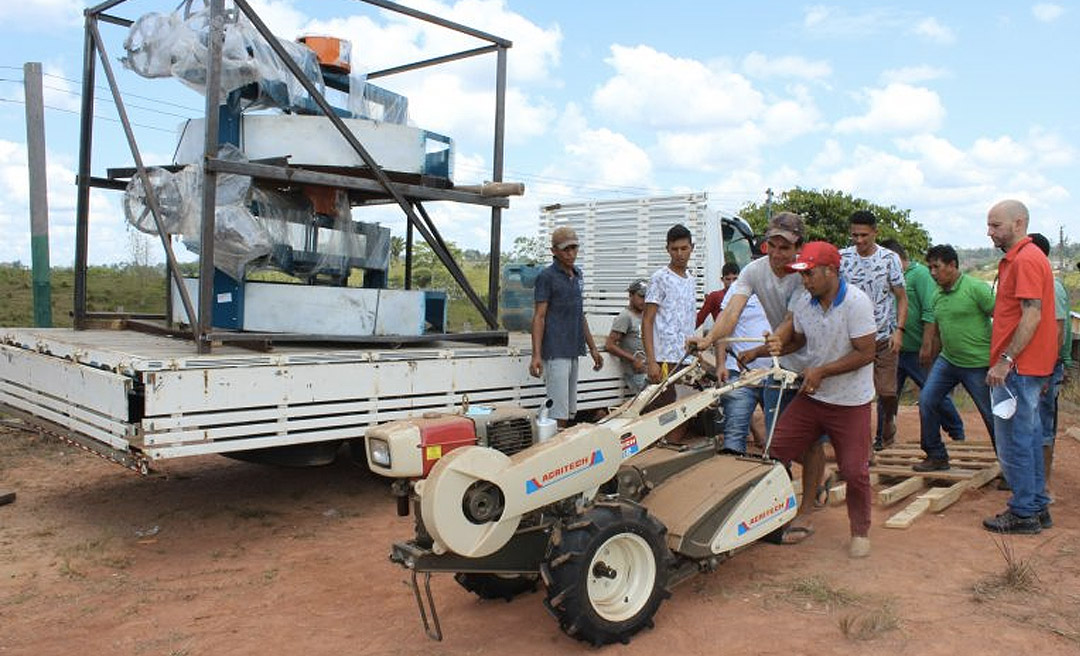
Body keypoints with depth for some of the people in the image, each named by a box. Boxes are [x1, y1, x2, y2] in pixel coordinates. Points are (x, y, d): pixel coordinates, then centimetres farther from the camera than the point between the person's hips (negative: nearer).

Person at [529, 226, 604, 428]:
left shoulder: (577, 275, 14)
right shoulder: (547, 277, -8)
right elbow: (539, 317, -11)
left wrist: (592, 348, 19)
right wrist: (536, 355, -19)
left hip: (573, 351, 8)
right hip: (556, 353, -8)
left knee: (570, 411, 11)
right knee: (558, 413, -9)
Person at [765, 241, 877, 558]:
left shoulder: (856, 301, -17)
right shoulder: (803, 303, 0)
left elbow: (866, 353, -18)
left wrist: (822, 371, -20)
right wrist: (780, 343, -5)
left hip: (851, 402, -5)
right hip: (811, 396, 6)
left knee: (854, 471, 0)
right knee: (774, 452, -1)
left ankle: (860, 532, 24)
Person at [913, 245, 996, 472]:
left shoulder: (976, 288, -13)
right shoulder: (938, 295, 9)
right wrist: (933, 363, 19)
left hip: (977, 364, -7)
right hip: (947, 360, 7)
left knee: (992, 415, 4)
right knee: (927, 401, -2)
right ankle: (936, 456, 11)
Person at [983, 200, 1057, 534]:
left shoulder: (1026, 260, -16)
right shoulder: (1019, 258, 17)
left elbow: (1032, 316, -23)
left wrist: (1005, 360, -23)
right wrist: (1006, 360, 21)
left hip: (1019, 368, -11)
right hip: (1027, 366, 11)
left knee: (1014, 441, -3)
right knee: (1029, 436, 15)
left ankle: (1024, 514, 5)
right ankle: (1037, 507, 24)